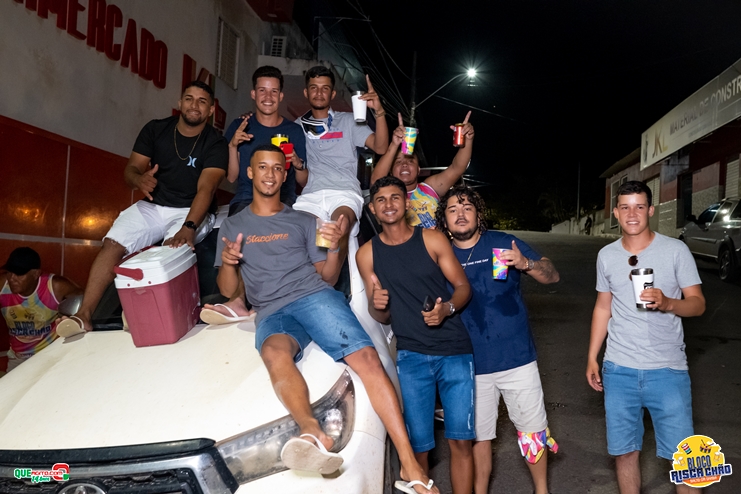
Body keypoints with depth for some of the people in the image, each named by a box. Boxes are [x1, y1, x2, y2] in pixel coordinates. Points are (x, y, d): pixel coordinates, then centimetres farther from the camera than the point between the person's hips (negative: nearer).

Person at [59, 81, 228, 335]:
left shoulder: (215, 144, -10)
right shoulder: (155, 130, 3)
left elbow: (205, 189, -23)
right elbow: (131, 168, 1)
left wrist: (188, 228, -40)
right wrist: (139, 179, -27)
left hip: (192, 211, -3)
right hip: (152, 205, 3)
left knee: (174, 249, -35)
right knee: (112, 244, -19)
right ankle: (83, 316, -21)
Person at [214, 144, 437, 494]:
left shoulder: (304, 222, 19)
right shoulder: (232, 226, 20)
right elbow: (228, 291, 15)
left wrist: (334, 247, -5)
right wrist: (227, 263, -7)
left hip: (315, 297, 0)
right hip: (272, 313, 0)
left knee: (367, 358, -24)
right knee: (274, 351, -38)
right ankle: (312, 432, -62)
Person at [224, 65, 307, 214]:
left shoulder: (295, 130, 7)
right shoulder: (238, 126, 8)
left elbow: (304, 182, 9)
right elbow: (231, 177, 4)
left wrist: (298, 165, -13)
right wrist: (233, 146, -11)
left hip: (284, 198, 0)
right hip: (246, 198, 1)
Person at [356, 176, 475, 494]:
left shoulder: (432, 240, 2)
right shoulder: (367, 254, 5)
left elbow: (463, 286, 4)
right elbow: (382, 317, 10)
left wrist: (446, 309, -16)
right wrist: (376, 305, -14)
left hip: (454, 351, 0)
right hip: (411, 356, 1)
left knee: (460, 440, -2)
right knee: (418, 445, 1)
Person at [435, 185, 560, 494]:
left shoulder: (504, 243, -3)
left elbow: (552, 276, -4)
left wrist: (525, 263, -24)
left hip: (517, 358, -1)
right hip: (471, 366, 1)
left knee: (532, 431, 11)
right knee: (478, 436, 14)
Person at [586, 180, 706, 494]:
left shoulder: (676, 250, -4)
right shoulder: (606, 256, 6)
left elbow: (698, 303, -2)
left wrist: (667, 304, -24)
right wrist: (592, 358, 10)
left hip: (668, 370, -2)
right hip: (619, 370, 3)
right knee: (624, 451, 9)